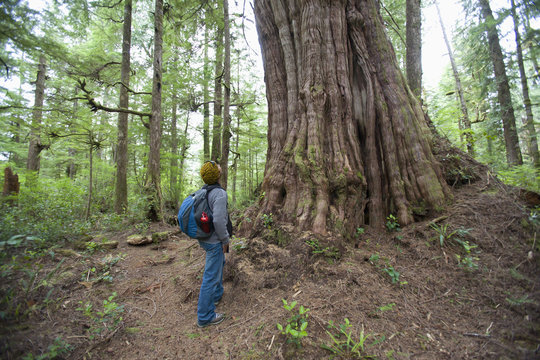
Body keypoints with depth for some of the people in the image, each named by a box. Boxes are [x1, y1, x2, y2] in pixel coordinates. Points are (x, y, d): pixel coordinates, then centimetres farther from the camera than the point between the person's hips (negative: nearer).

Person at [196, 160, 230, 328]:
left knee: (220, 262, 30)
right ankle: (205, 316, 17)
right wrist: (225, 240, -16)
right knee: (211, 276, 3)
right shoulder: (220, 193, -23)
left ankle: (217, 294, 46)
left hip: (203, 237, 9)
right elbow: (219, 220, -29)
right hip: (214, 241, -9)